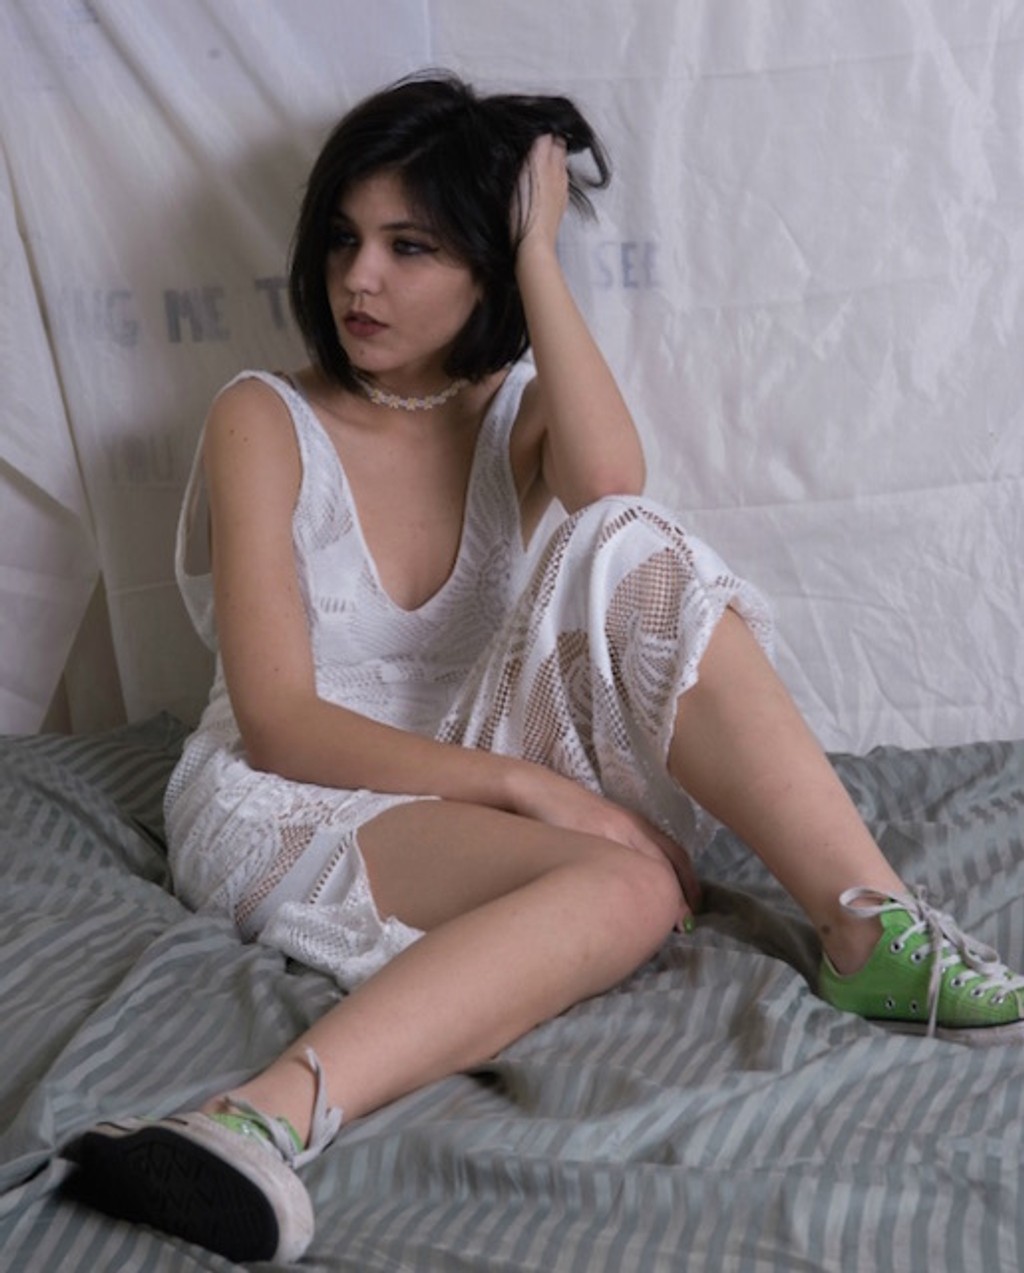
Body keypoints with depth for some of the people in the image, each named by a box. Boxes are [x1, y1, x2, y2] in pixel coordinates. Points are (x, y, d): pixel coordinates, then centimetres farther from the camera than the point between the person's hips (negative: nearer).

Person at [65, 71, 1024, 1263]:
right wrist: (518, 779, -23)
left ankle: (876, 935, -31)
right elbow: (280, 721, -12)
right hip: (291, 803, -4)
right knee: (630, 885, -35)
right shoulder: (266, 421, -3)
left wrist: (539, 252, -12)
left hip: (473, 794, 4)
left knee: (629, 553, -24)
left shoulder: (517, 410, 9)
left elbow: (608, 478, -19)